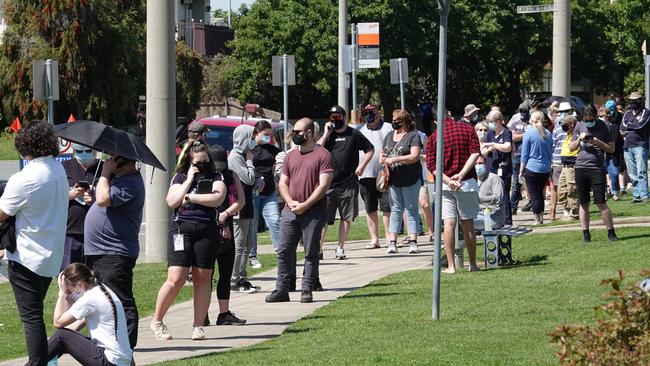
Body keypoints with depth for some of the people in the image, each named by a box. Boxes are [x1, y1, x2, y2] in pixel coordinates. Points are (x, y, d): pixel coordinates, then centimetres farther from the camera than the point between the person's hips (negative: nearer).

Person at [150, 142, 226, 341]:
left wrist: (189, 198, -6)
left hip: (206, 230, 2)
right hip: (181, 229, -2)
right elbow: (172, 201, -6)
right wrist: (189, 179, -4)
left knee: (202, 279, 1)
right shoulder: (180, 177, 10)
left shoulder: (216, 178, 11)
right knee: (176, 279, -10)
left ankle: (198, 326, 7)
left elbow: (217, 198, -8)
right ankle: (157, 320, 4)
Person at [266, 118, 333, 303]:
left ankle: (307, 291, 5)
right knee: (284, 251, 2)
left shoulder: (323, 155, -3)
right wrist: (291, 202, -5)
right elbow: (282, 183, 14)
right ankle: (282, 290, 7)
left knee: (311, 252, 0)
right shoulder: (290, 156, 15)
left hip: (313, 212, -5)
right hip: (290, 211, 5)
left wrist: (305, 205, -14)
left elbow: (324, 185, -9)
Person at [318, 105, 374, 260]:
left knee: (347, 217, 3)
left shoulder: (354, 134, 4)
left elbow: (370, 150, 10)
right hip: (328, 183, 0)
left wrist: (362, 166, -2)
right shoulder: (328, 135, 9)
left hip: (348, 184, 0)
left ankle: (340, 247, 13)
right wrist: (326, 134, -7)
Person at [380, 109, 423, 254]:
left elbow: (415, 156, -17)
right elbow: (384, 153, 22)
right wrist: (382, 159, -3)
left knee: (411, 209, 0)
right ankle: (392, 242, 5)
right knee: (395, 210, 6)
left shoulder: (413, 136, -6)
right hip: (393, 179, 6)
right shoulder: (389, 136, 14)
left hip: (410, 179, -6)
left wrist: (394, 159, -21)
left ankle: (413, 242, 0)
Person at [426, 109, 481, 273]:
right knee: (468, 224, 8)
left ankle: (451, 266, -6)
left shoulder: (434, 138, 2)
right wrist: (461, 175, -12)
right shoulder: (467, 129, 3)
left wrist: (448, 181, -12)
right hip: (467, 182, 1)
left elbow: (432, 165, -6)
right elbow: (475, 153, -8)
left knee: (449, 223, -3)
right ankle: (473, 264, 14)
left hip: (444, 184, -1)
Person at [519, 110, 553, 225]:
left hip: (532, 168, -5)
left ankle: (537, 219, 3)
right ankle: (541, 217, 19)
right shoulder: (548, 134, 4)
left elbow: (524, 154, -6)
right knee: (540, 193, 17)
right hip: (546, 168, 5)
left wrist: (521, 170, 1)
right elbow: (551, 152, 13)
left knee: (534, 195, 2)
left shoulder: (528, 133, -9)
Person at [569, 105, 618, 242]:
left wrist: (598, 143, -11)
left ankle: (611, 233, 1)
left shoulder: (603, 126, 3)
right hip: (581, 167, 3)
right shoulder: (580, 126, 10)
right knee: (583, 204, 5)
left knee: (601, 203, -6)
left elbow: (611, 148, 5)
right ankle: (585, 234, 12)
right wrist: (579, 139, -4)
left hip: (597, 168, -3)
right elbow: (571, 148, 15)